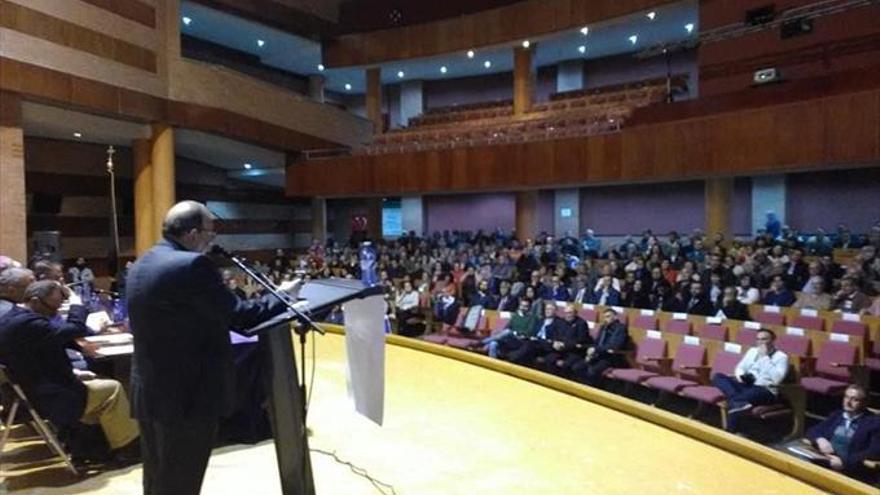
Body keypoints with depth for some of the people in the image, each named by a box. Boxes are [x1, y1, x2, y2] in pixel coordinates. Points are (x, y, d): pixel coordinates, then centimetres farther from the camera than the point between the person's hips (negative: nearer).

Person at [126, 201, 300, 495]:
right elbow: (237, 315, -18)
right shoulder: (192, 265, -21)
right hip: (188, 395, -9)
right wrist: (282, 296, -4)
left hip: (148, 392, 9)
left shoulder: (141, 265, 9)